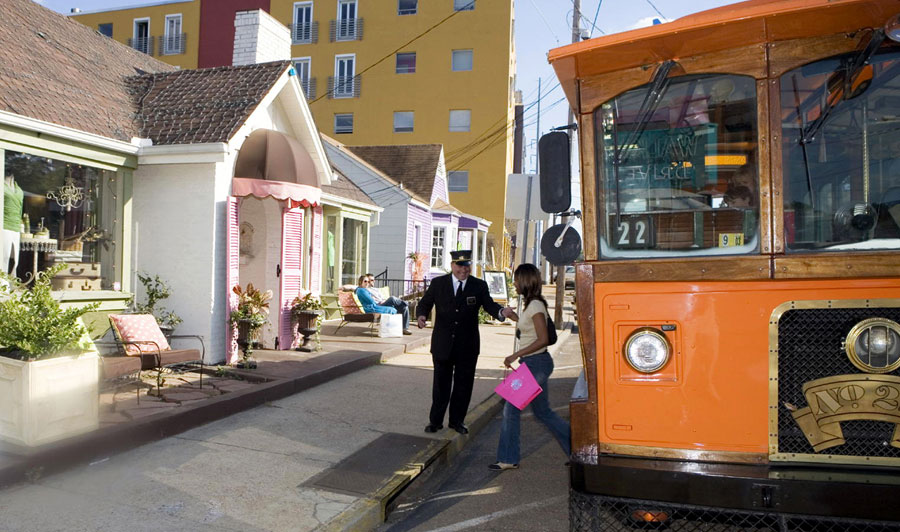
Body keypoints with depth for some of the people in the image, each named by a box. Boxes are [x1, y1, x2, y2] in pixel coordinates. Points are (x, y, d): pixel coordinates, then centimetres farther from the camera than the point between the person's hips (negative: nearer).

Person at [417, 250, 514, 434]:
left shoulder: (479, 286, 1)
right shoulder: (438, 283, 0)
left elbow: (489, 305, -6)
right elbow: (425, 303, 4)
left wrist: (501, 311, -28)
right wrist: (421, 315, -18)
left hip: (467, 346, 1)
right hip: (443, 344, -1)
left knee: (463, 385, 10)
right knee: (441, 384, 9)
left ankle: (457, 420, 27)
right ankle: (435, 421, 24)